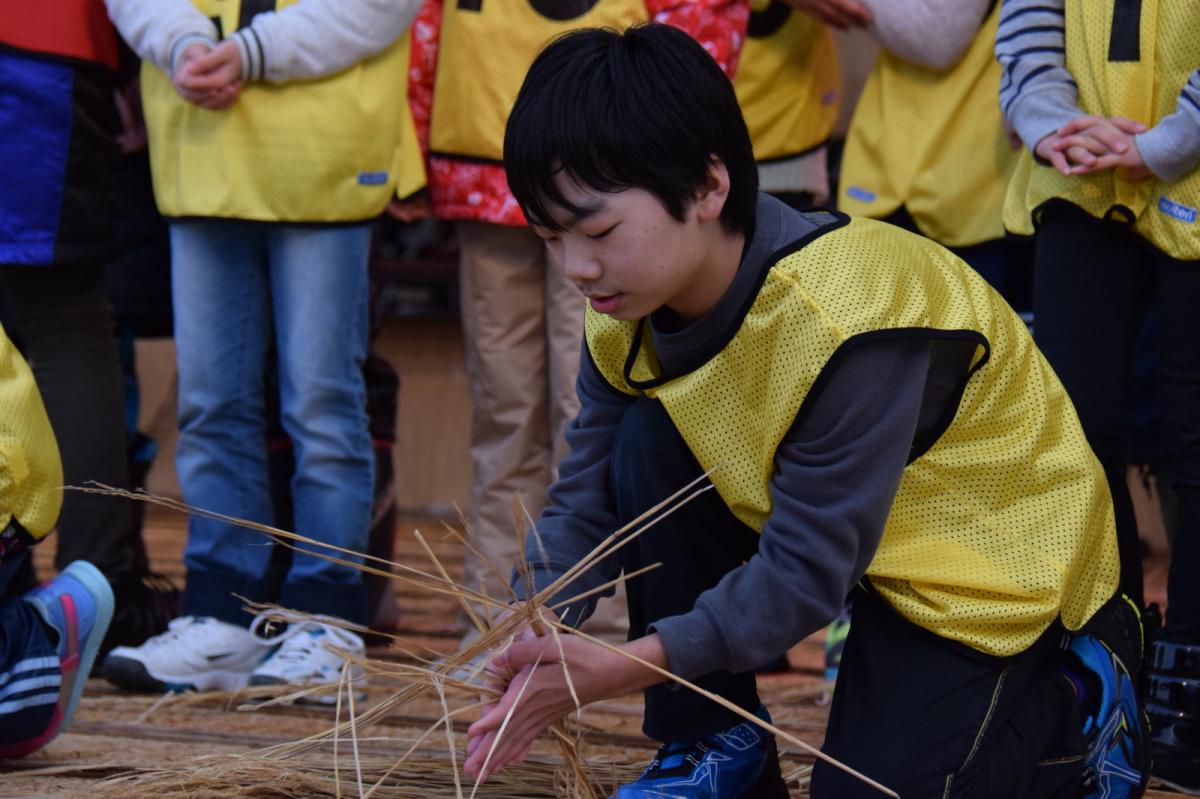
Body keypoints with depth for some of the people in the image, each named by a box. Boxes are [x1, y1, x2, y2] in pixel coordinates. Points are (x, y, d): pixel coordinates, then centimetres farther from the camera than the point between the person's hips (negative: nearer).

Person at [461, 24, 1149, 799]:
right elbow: (586, 499, -8)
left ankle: (1078, 706, 15)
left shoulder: (844, 320, -36)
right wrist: (533, 647, -28)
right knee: (648, 445, -16)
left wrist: (626, 666, -41)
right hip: (818, 529, 7)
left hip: (994, 552, -7)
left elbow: (807, 573, -33)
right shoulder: (630, 304, -12)